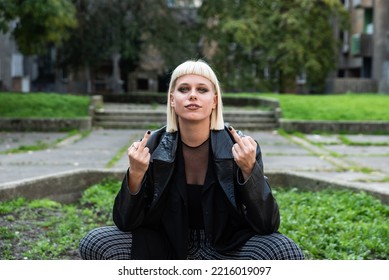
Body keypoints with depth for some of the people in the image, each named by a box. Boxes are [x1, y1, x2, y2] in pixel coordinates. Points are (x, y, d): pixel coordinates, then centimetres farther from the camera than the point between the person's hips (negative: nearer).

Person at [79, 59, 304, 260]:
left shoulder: (240, 146, -14)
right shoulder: (153, 146, -10)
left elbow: (267, 225, -18)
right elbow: (126, 223, -10)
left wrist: (249, 170, -33)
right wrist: (135, 174, -28)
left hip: (226, 249, -1)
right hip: (168, 248, 1)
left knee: (286, 252, -29)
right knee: (95, 242, -21)